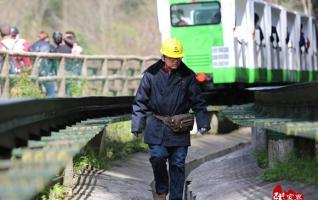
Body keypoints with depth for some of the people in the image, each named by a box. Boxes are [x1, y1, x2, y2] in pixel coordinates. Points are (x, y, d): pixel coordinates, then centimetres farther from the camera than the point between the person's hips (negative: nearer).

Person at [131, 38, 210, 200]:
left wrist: (203, 122, 0)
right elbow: (140, 102, 2)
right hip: (157, 127, -1)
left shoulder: (187, 76, 4)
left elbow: (197, 102, 9)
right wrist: (137, 126, -3)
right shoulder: (151, 75, -1)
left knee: (178, 164, 2)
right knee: (158, 158, -13)